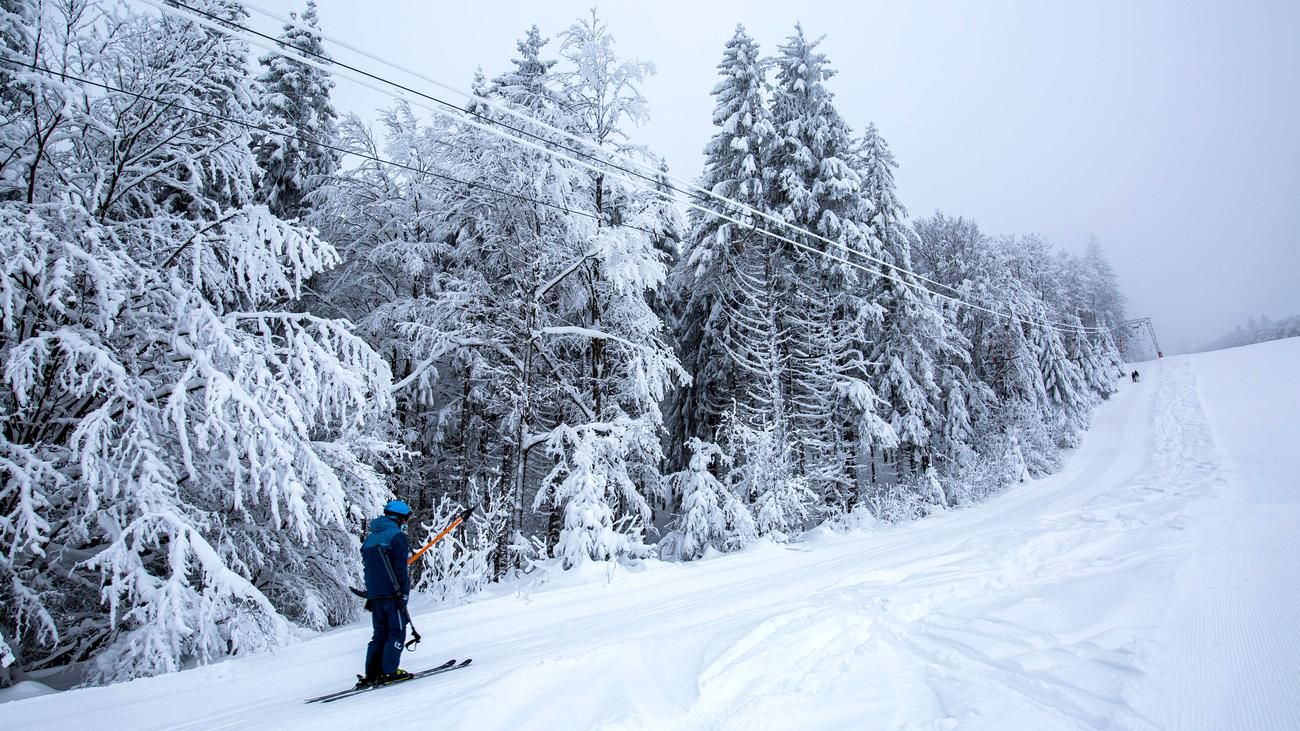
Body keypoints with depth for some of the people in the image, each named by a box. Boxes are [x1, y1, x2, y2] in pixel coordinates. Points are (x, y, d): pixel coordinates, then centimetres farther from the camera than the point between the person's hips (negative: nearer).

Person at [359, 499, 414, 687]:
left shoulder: (370, 538, 16)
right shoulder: (397, 536, -9)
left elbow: (367, 568, 18)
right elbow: (400, 568, -15)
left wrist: (370, 595, 22)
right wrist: (403, 594, -14)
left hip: (375, 595, 8)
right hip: (393, 593, -7)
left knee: (380, 634, 13)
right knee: (397, 632, 0)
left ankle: (371, 674, 10)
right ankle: (389, 671, -3)